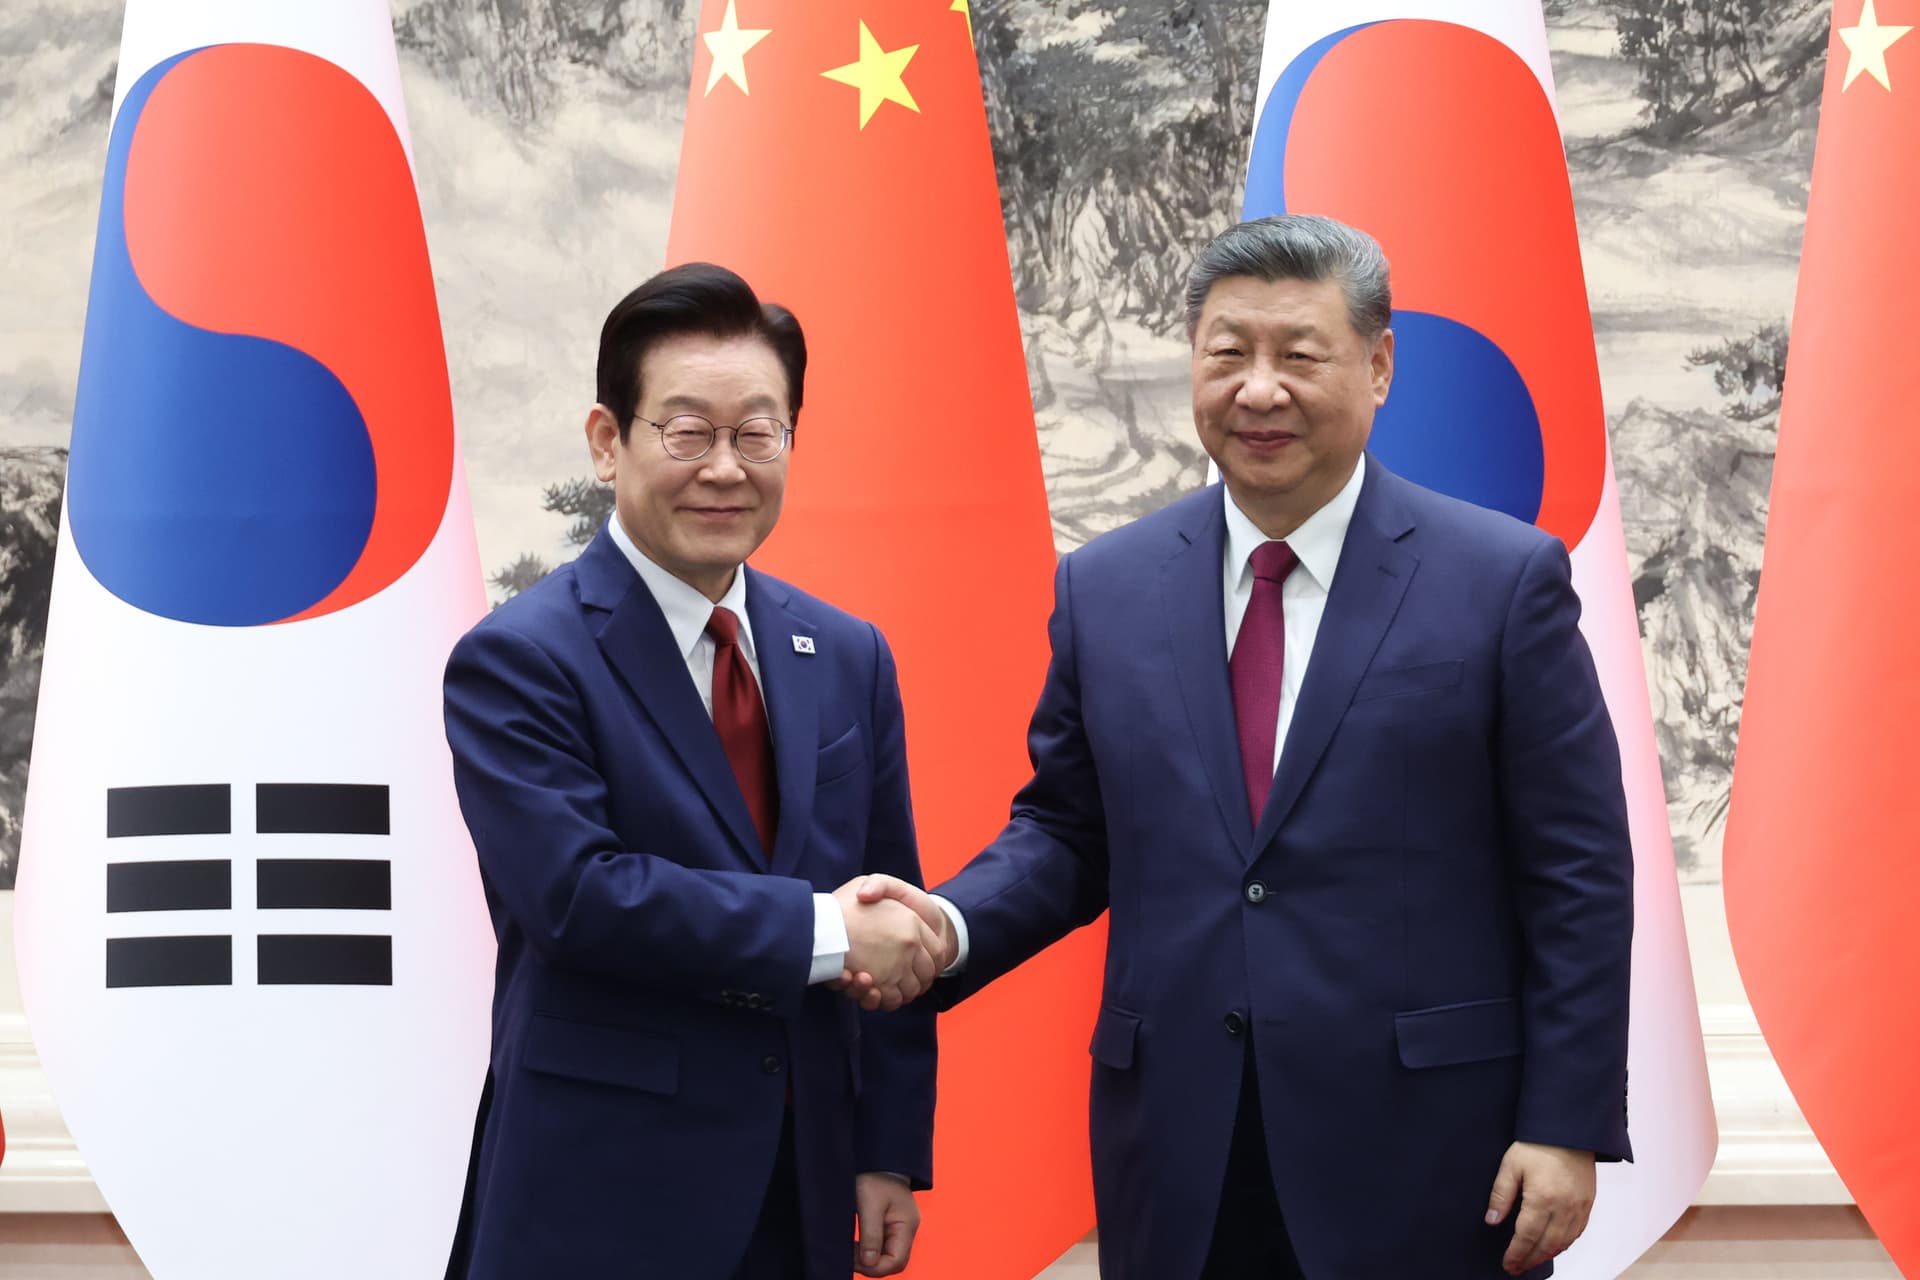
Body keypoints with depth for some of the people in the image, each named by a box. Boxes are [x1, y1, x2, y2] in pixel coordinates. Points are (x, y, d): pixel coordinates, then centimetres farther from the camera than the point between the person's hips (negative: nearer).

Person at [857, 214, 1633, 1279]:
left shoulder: (1505, 579, -5)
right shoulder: (1104, 586, 5)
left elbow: (1578, 874, -4)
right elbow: (1064, 830, 11)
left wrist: (1568, 1126, -7)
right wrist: (953, 927, -8)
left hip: (1423, 1153, -3)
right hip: (1178, 1159, 3)